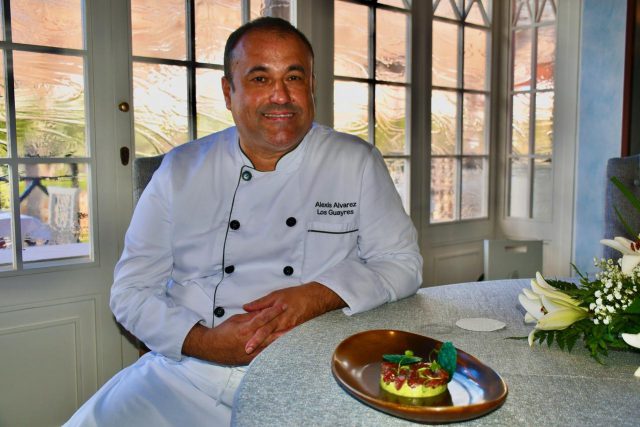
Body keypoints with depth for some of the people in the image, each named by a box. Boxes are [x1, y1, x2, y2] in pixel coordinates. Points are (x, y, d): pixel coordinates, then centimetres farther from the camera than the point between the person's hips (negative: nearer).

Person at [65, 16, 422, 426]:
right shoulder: (181, 169, 3)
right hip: (187, 373, 1)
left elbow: (402, 263, 2)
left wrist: (319, 296, -16)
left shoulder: (357, 162, 1)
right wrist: (204, 342, -13)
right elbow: (133, 289, 5)